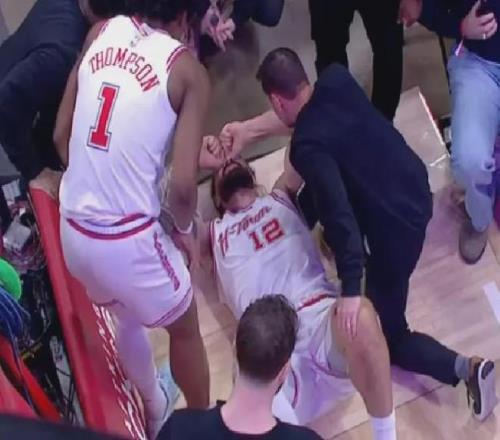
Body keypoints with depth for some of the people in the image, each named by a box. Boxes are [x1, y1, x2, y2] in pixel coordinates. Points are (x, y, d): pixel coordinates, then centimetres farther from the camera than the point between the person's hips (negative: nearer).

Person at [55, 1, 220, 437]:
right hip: (129, 237, -6)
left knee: (128, 318, 33)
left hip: (72, 228, 6)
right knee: (184, 330, 23)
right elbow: (182, 184, -16)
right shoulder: (188, 70, -9)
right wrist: (184, 229, 6)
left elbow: (61, 135, 8)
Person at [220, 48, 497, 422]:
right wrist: (248, 129, 13)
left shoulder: (308, 146, -27)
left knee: (386, 335, 10)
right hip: (415, 189, 8)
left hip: (398, 228, -8)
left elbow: (338, 214, -31)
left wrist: (351, 290, -27)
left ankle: (467, 368, -3)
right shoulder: (337, 80, -7)